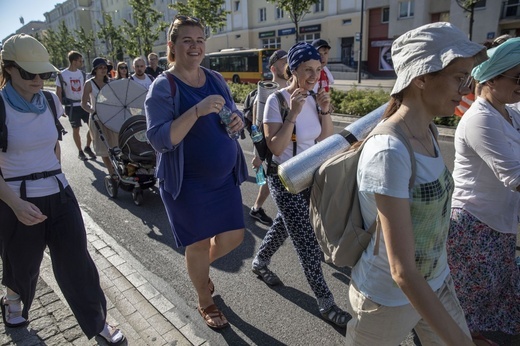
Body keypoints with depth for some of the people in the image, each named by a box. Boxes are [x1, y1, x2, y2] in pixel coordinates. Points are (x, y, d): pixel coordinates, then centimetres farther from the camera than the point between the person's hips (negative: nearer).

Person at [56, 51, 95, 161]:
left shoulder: (82, 73, 6)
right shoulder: (62, 75, -6)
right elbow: (58, 93, -3)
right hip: (71, 107, -3)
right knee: (76, 129, 5)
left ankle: (87, 147, 17)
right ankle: (80, 151, 19)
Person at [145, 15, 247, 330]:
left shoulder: (216, 79, 5)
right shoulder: (163, 86, -12)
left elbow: (232, 114, 15)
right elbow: (159, 139, -21)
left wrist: (238, 121, -9)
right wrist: (197, 111, -32)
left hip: (224, 177, 6)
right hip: (188, 183, -5)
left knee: (234, 237, 11)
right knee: (199, 244, 8)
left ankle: (201, 266, 45)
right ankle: (206, 303, 36)